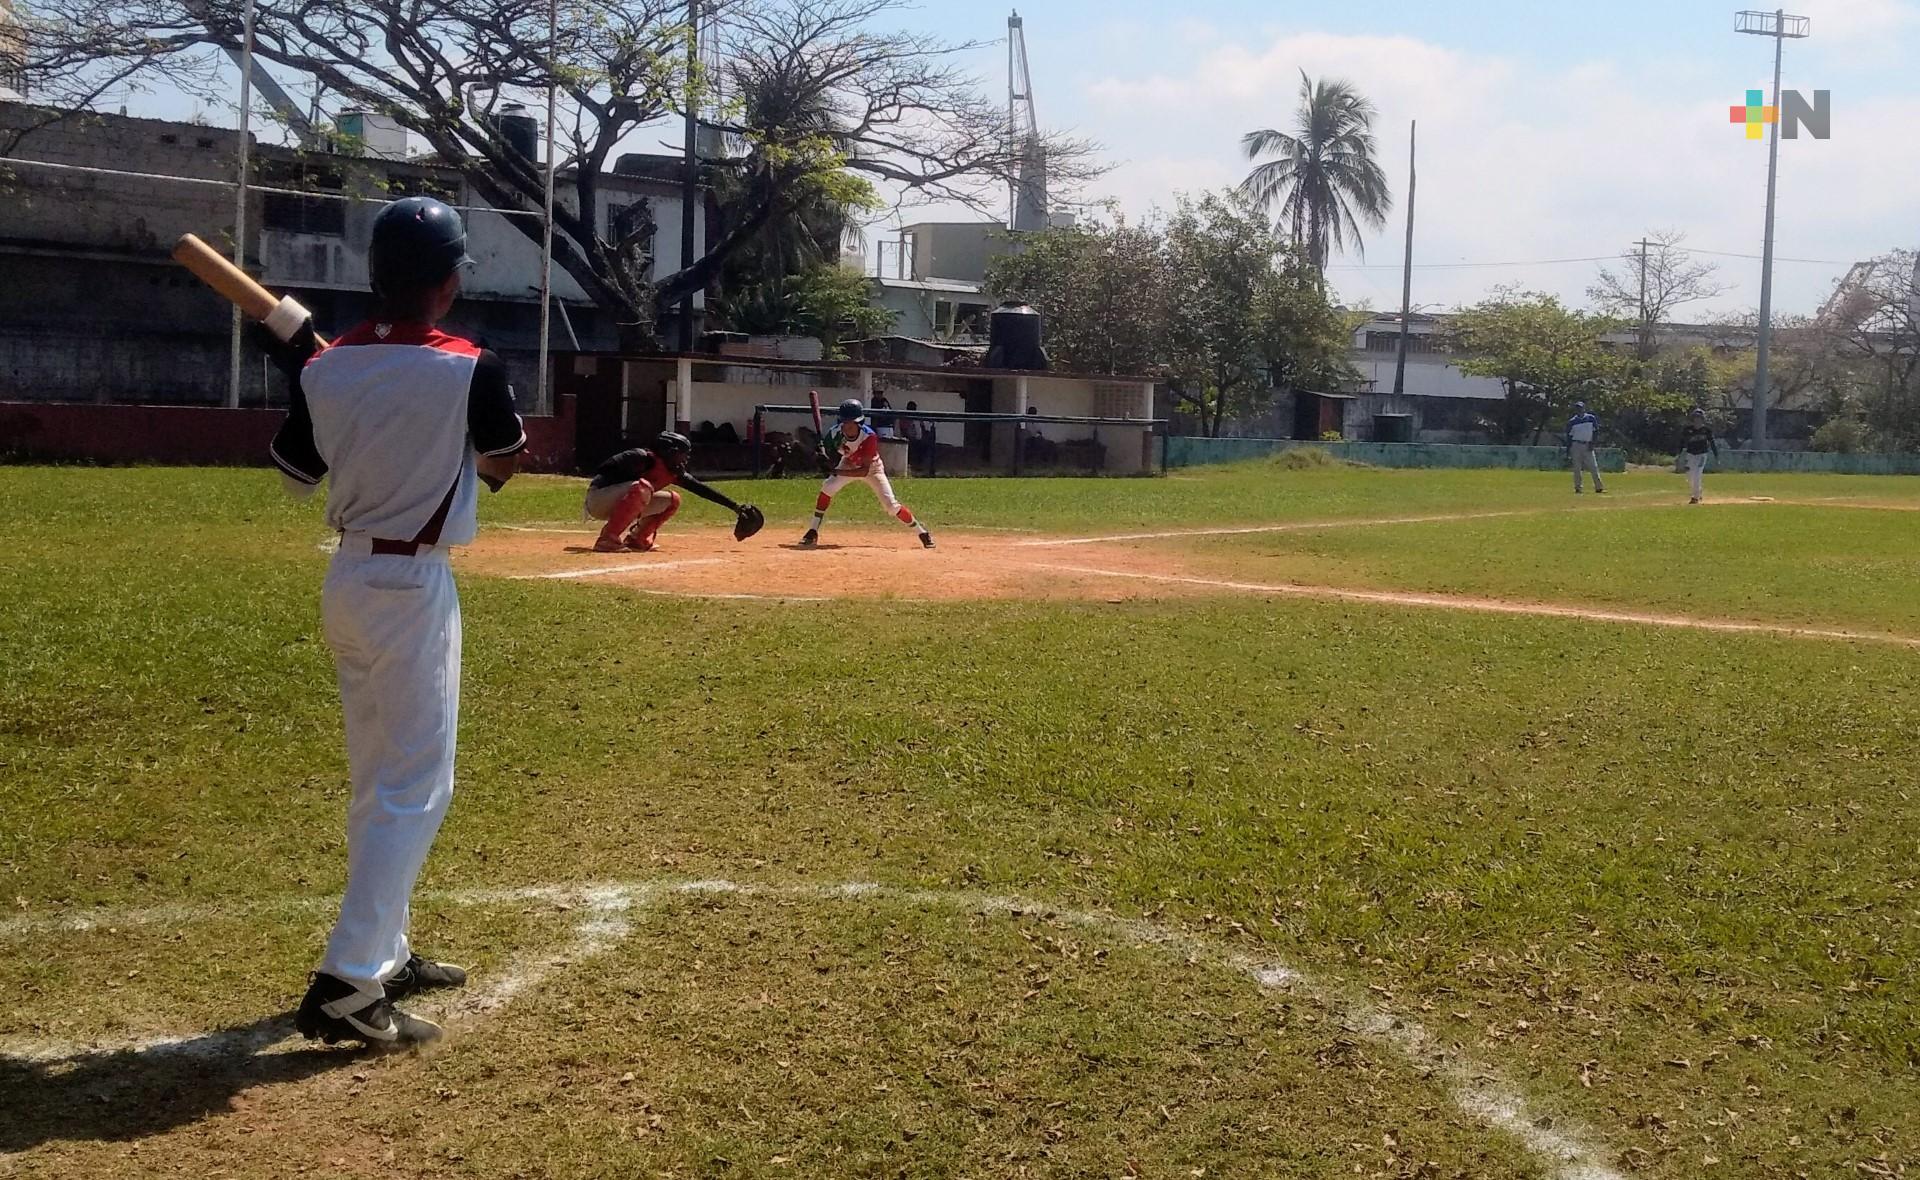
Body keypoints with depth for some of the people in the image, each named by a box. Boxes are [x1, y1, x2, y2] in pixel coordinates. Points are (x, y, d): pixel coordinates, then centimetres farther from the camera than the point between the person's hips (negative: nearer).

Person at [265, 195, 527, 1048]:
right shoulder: (468, 370, -15)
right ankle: (345, 986, -9)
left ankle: (383, 955, 29)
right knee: (415, 789, -3)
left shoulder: (327, 368, 0)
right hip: (414, 587, -7)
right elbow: (501, 467, 2)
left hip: (348, 578, 7)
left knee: (378, 782, 18)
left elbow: (294, 478, 11)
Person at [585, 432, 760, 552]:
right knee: (642, 487, -36)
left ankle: (637, 539, 8)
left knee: (672, 500, 9)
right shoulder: (643, 458, -22)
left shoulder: (675, 473, 3)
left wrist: (735, 506, 2)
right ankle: (608, 540, -34)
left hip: (616, 505, 9)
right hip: (598, 500, -9)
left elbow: (703, 490, 4)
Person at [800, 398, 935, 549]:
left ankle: (922, 532, 6)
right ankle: (813, 533, -11)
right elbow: (833, 461, -9)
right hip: (848, 464, 3)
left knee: (891, 505, -11)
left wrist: (836, 471, -46)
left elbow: (864, 471, -38)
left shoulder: (869, 437, -37)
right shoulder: (836, 433, -26)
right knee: (827, 488, -19)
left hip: (871, 468, -3)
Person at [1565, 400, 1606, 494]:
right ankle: (1578, 487, 2)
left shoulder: (1591, 418, 5)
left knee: (1594, 466, -4)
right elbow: (1569, 435, 7)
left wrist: (1592, 443, -4)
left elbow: (1596, 431, 7)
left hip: (1588, 445, 0)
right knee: (1577, 468, -2)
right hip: (1576, 445, 0)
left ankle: (1599, 487, -2)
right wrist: (1568, 448, 0)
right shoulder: (1572, 421, 4)